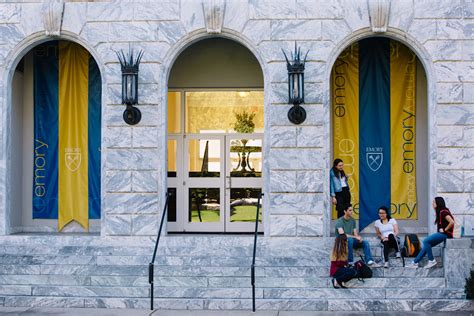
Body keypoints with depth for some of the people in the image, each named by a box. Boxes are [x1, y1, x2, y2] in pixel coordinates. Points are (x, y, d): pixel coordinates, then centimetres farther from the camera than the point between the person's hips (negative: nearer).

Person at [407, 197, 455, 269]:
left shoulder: (443, 212, -16)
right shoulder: (440, 212, 15)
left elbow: (452, 222, -27)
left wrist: (445, 230, -17)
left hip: (445, 234, -10)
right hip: (441, 233, 10)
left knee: (426, 241, -16)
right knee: (426, 245, 5)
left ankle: (432, 260, -8)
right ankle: (415, 262, 6)